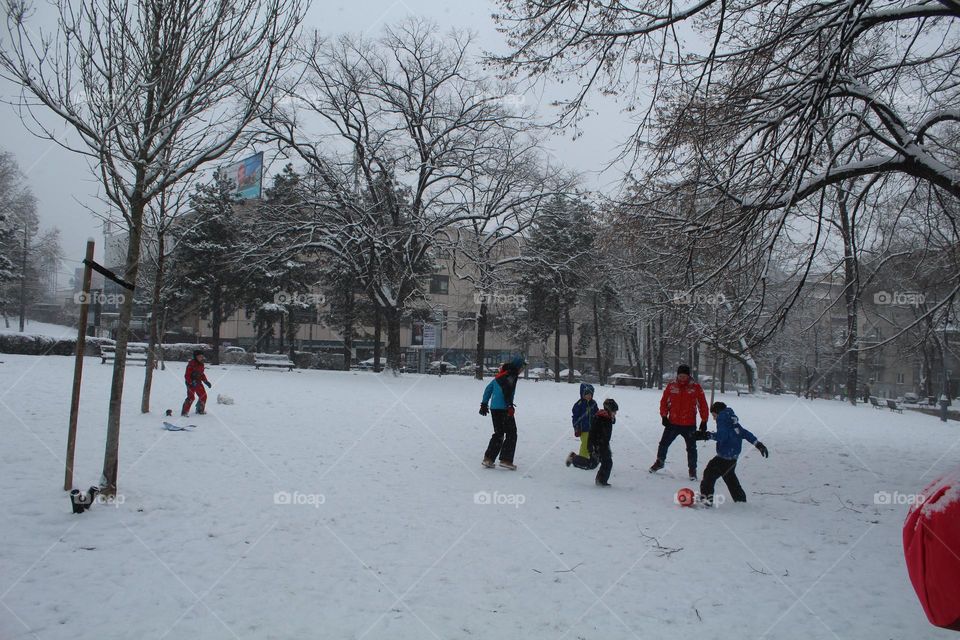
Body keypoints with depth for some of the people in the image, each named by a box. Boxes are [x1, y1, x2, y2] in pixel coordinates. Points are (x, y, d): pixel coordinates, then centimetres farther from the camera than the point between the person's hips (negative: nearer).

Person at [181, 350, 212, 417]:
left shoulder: (201, 364, 9)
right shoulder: (191, 364, -16)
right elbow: (187, 376, -17)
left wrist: (206, 381, 11)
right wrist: (192, 382, -28)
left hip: (198, 383, 8)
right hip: (191, 383, -8)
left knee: (203, 396, 9)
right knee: (190, 397, -15)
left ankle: (200, 410, 27)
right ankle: (184, 412, -6)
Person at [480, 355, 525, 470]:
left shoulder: (500, 375, 18)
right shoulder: (511, 376, -9)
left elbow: (488, 388, 21)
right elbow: (507, 392, -22)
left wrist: (484, 403, 24)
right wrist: (510, 407, -22)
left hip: (494, 408, 8)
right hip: (503, 409, -8)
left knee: (498, 434, 16)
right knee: (511, 434, 2)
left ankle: (488, 458, 13)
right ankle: (506, 459, -3)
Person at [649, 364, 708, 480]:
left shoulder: (696, 388, -5)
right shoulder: (671, 386, -1)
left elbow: (703, 405, 0)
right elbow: (664, 402, 6)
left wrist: (704, 421, -1)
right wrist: (664, 416, -2)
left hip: (689, 425, -2)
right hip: (672, 423, 2)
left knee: (691, 448, 4)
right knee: (664, 444, 11)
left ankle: (692, 469, 20)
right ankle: (660, 462, 33)